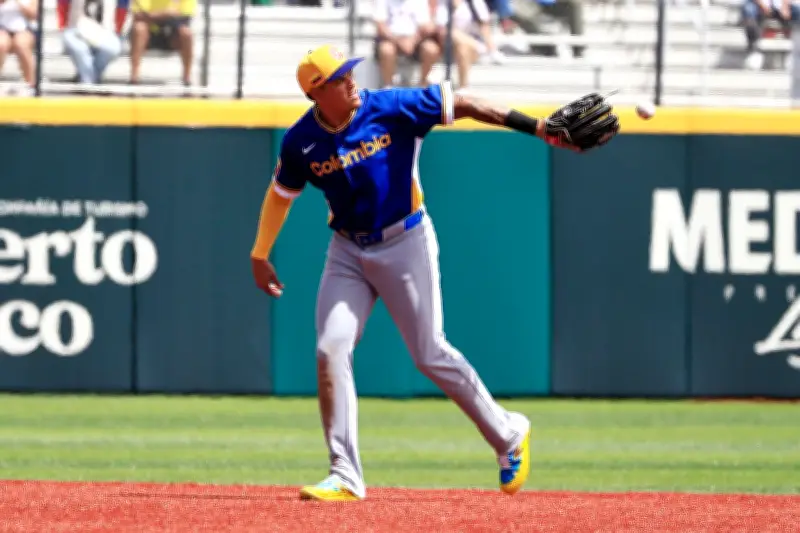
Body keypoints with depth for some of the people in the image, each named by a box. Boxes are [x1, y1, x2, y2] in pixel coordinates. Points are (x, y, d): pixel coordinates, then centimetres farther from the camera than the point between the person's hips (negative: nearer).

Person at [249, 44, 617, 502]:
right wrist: (260, 256, 13)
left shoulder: (392, 108, -17)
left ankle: (508, 434, 20)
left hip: (405, 244, -3)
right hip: (348, 252, 3)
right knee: (331, 351, -10)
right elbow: (281, 193, 11)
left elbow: (462, 105, -16)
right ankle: (345, 477, -4)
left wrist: (537, 128, -22)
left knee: (430, 355, -1)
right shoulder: (301, 142, -7)